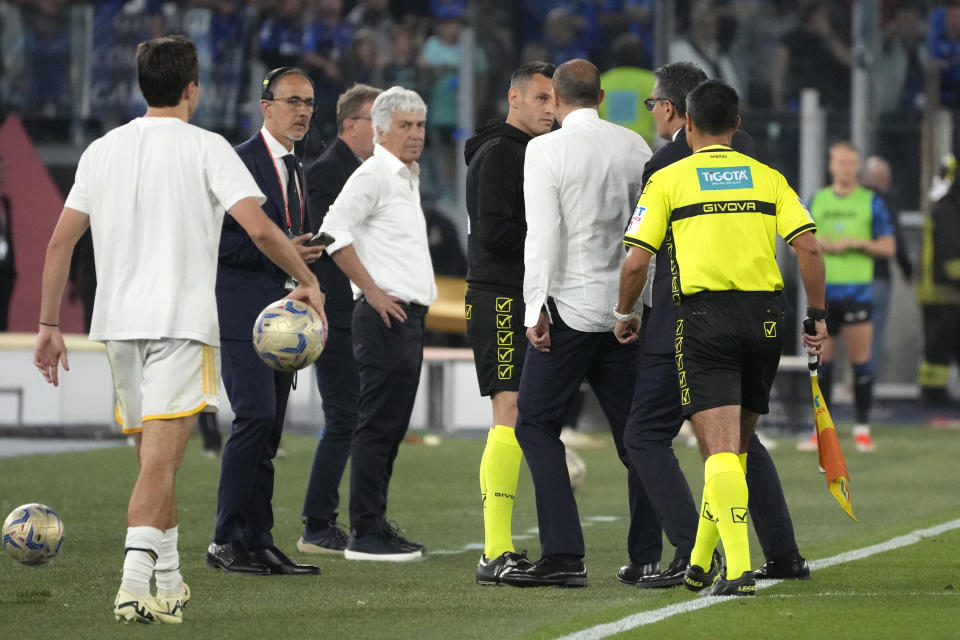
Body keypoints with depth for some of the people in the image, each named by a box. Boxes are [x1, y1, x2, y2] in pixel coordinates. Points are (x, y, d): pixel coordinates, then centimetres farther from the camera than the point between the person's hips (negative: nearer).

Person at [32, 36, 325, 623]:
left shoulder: (103, 150, 10)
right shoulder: (205, 148, -4)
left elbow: (61, 240, 9)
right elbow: (258, 227, -14)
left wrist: (50, 325, 14)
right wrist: (308, 281, 0)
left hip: (119, 322, 5)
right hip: (181, 321, -5)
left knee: (154, 456, 18)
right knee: (160, 460, -10)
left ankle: (170, 581, 25)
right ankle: (135, 585, -24)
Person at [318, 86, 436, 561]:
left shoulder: (407, 178, 20)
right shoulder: (373, 174, -10)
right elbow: (334, 231, -20)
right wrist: (372, 291, -19)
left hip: (408, 315, 10)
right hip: (384, 317, -10)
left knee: (391, 425, 11)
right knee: (378, 424, -9)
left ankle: (375, 525, 16)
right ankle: (365, 534, -9)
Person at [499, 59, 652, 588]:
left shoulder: (545, 149, -8)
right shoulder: (634, 145, 7)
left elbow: (542, 233, -14)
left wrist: (536, 308, -12)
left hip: (571, 305, -5)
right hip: (627, 307, 5)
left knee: (535, 424, 2)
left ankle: (563, 555, -9)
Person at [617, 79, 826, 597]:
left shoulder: (667, 180, 3)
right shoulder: (768, 177, 11)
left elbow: (636, 263, -3)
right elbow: (808, 248, 1)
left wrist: (624, 314, 13)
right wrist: (817, 315, 9)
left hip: (704, 316, -3)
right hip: (765, 317, 3)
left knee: (719, 448, -9)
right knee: (735, 447, 16)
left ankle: (739, 569, -23)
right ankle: (702, 564, 25)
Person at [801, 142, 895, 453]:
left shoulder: (871, 202, 4)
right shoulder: (817, 201, 12)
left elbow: (888, 247, 2)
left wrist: (856, 243, -12)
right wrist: (820, 244, -5)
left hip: (857, 291, -2)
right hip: (823, 292, 2)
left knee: (861, 362, -3)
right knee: (821, 362, 3)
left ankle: (862, 429, 5)